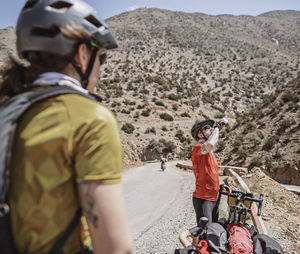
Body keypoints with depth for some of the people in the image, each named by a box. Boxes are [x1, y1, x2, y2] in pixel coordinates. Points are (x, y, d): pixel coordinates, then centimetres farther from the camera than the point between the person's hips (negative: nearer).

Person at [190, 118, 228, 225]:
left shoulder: (210, 153, 16)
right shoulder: (197, 148, -15)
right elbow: (210, 144, -36)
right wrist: (217, 127, -21)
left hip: (213, 198, 9)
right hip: (202, 199, -9)